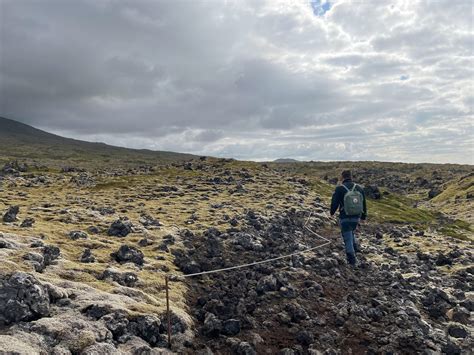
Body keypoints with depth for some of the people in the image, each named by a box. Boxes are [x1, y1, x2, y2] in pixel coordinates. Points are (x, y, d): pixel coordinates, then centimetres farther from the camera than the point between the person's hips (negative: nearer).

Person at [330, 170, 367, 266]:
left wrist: (332, 212, 12)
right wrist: (363, 216, 20)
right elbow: (364, 204, 8)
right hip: (356, 218, 4)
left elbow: (334, 203, -8)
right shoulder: (359, 188, 1)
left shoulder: (339, 189, -13)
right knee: (351, 232, 31)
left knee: (348, 238, 5)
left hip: (345, 218, -4)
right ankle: (355, 247, 22)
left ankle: (352, 260, 7)